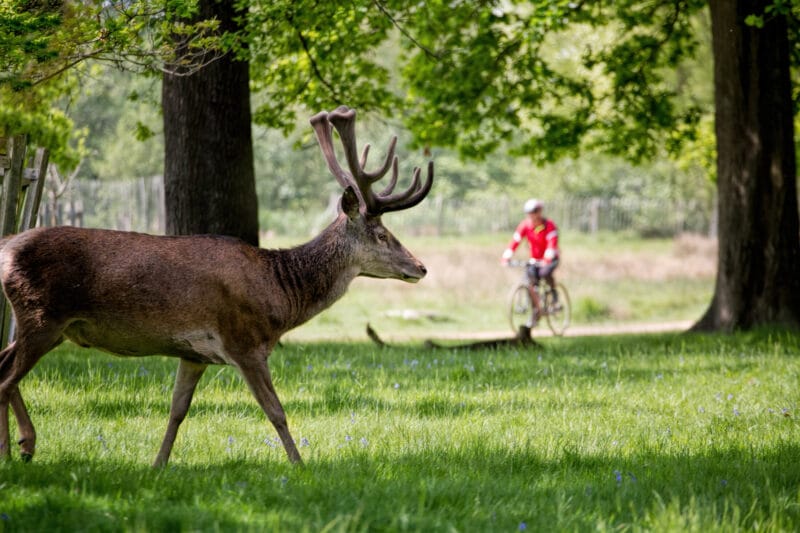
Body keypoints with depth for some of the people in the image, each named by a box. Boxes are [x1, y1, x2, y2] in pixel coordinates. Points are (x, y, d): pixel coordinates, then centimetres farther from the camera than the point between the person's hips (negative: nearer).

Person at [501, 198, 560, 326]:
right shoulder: (525, 225, -9)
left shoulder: (549, 225, -20)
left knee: (545, 273, -35)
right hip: (535, 260, 4)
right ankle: (536, 312, 2)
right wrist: (506, 257, -31)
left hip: (550, 259, -4)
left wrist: (547, 259, -49)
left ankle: (554, 291, -5)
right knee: (531, 284, -12)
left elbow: (552, 243, -33)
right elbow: (515, 241, -17)